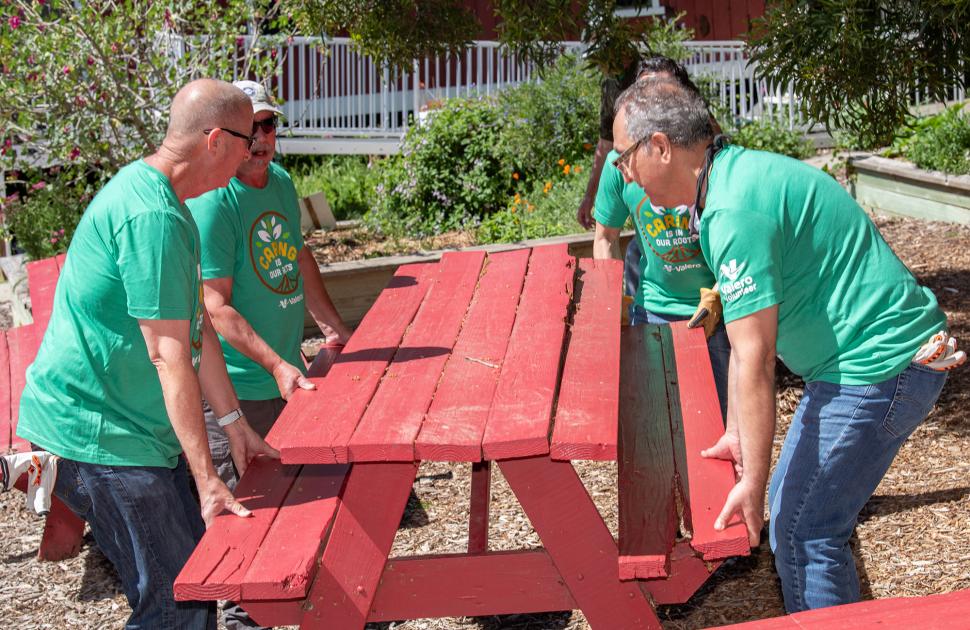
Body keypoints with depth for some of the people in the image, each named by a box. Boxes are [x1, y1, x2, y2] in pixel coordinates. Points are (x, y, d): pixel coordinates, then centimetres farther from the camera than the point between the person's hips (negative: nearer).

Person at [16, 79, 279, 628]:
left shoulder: (165, 202, 12)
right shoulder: (152, 216, -23)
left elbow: (198, 328, 15)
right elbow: (170, 356, -25)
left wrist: (235, 424, 17)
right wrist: (207, 478, -23)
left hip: (135, 427, 10)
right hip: (96, 434, -10)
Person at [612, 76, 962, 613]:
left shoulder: (734, 212, -24)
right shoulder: (736, 174, 10)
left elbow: (754, 361, -23)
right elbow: (748, 335, 14)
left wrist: (753, 482, -17)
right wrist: (736, 432, 15)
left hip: (880, 367, -11)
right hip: (880, 353, 11)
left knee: (802, 532, -5)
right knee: (791, 507, 18)